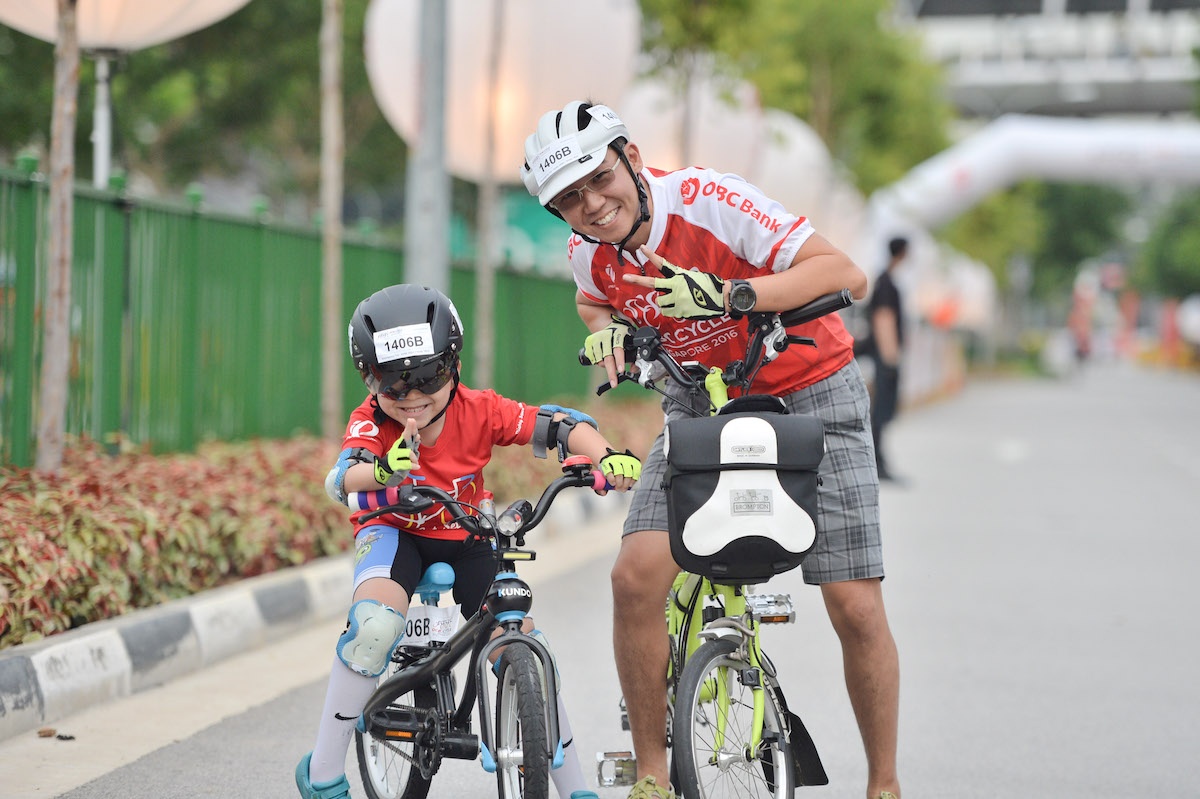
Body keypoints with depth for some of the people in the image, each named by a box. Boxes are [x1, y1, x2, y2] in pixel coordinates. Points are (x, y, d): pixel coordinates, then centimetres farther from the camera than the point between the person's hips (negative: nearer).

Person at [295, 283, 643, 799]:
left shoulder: (478, 411, -21)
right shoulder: (371, 422, -24)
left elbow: (562, 426, -21)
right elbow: (340, 480, -43)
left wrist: (607, 457, -41)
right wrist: (385, 469, -65)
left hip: (466, 539, 2)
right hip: (395, 532, -2)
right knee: (375, 624, -32)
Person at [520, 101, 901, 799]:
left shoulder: (707, 201, -26)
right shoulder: (589, 252, -9)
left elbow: (845, 275, -30)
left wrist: (727, 294, -40)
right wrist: (607, 329, -6)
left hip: (812, 395, -4)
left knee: (856, 607, -10)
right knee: (637, 576, -17)